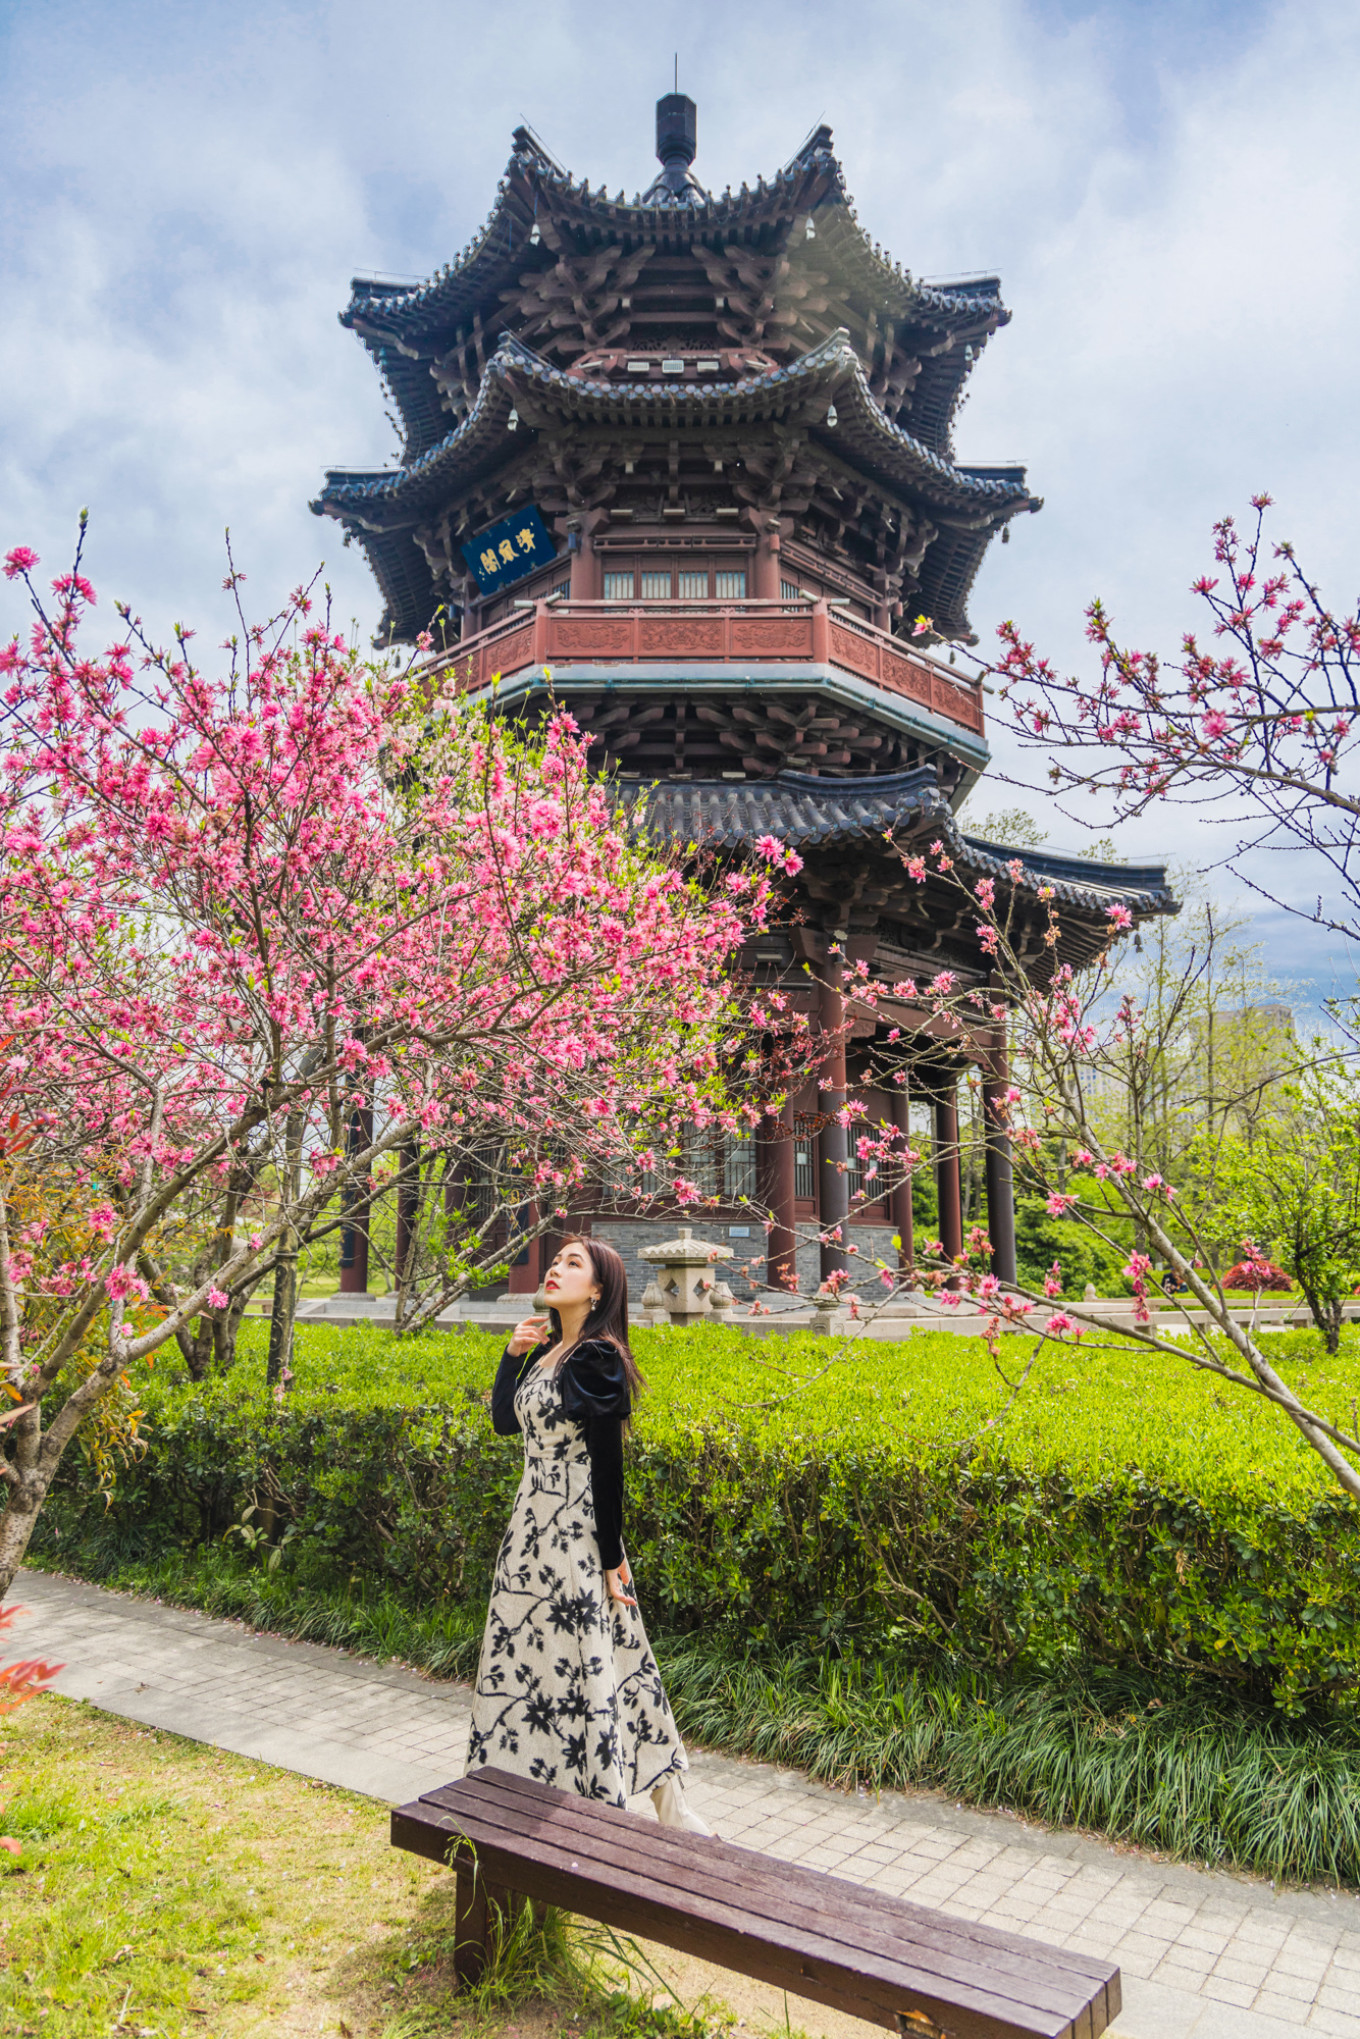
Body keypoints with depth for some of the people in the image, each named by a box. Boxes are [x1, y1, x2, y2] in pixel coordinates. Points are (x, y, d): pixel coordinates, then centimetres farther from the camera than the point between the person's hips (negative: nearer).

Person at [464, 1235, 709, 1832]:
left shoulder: (596, 1358, -16)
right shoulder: (547, 1351, 8)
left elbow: (607, 1462, -16)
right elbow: (504, 1420, 15)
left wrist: (612, 1556, -15)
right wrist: (512, 1353, 5)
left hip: (576, 1530, -8)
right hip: (531, 1520, 8)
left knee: (582, 1661, -1)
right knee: (526, 1653, 16)